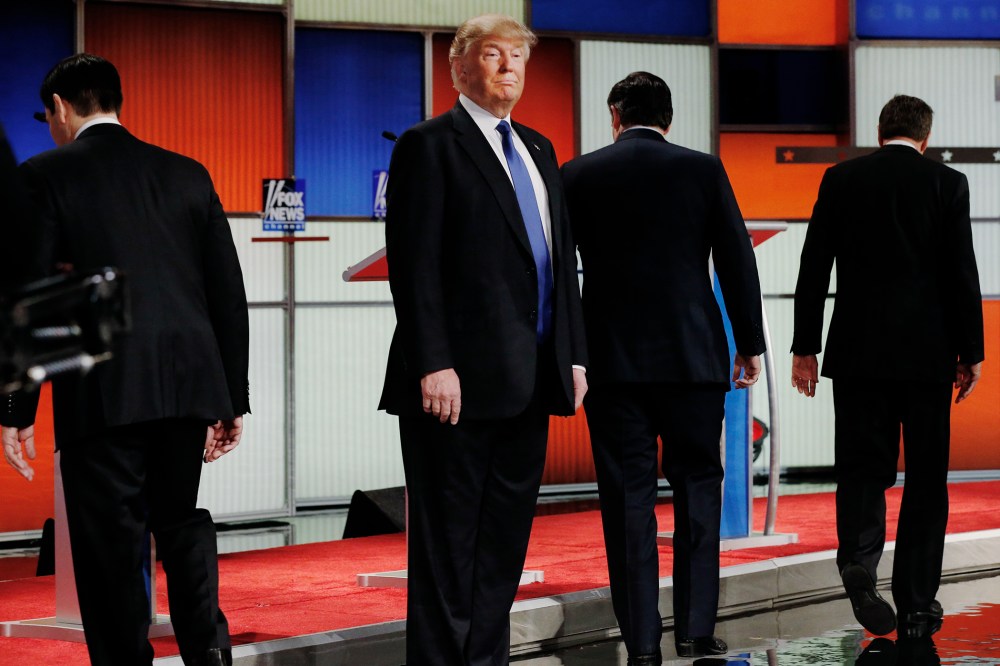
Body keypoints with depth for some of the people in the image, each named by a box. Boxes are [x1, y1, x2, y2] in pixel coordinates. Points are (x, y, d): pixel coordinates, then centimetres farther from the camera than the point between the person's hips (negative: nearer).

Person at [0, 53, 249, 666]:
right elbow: (229, 293, 10)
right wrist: (233, 397, 15)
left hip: (101, 393, -4)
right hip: (187, 385, 4)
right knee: (181, 518, 17)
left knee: (111, 542, 3)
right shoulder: (187, 174, 11)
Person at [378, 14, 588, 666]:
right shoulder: (430, 145, -5)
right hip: (461, 380, -7)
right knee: (448, 543, -2)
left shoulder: (538, 150, 19)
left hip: (530, 380, 7)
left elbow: (562, 259, 20)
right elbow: (414, 264, -12)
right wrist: (433, 366, -19)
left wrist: (574, 355, 13)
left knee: (505, 538, 11)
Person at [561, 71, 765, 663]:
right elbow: (737, 261, 0)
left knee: (629, 496, 2)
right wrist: (750, 344, 8)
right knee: (697, 486, 9)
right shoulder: (703, 170, 1)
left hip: (611, 358, 0)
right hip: (693, 355, 0)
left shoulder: (578, 176, 2)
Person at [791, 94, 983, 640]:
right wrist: (971, 353, 4)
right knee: (925, 478, 7)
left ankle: (859, 554, -23)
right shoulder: (947, 183, 0)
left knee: (862, 466, 5)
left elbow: (814, 267, 2)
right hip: (927, 352, -1)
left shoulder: (841, 179, 4)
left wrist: (804, 347, 6)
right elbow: (962, 273, -2)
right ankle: (916, 605, 8)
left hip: (857, 350, 1)